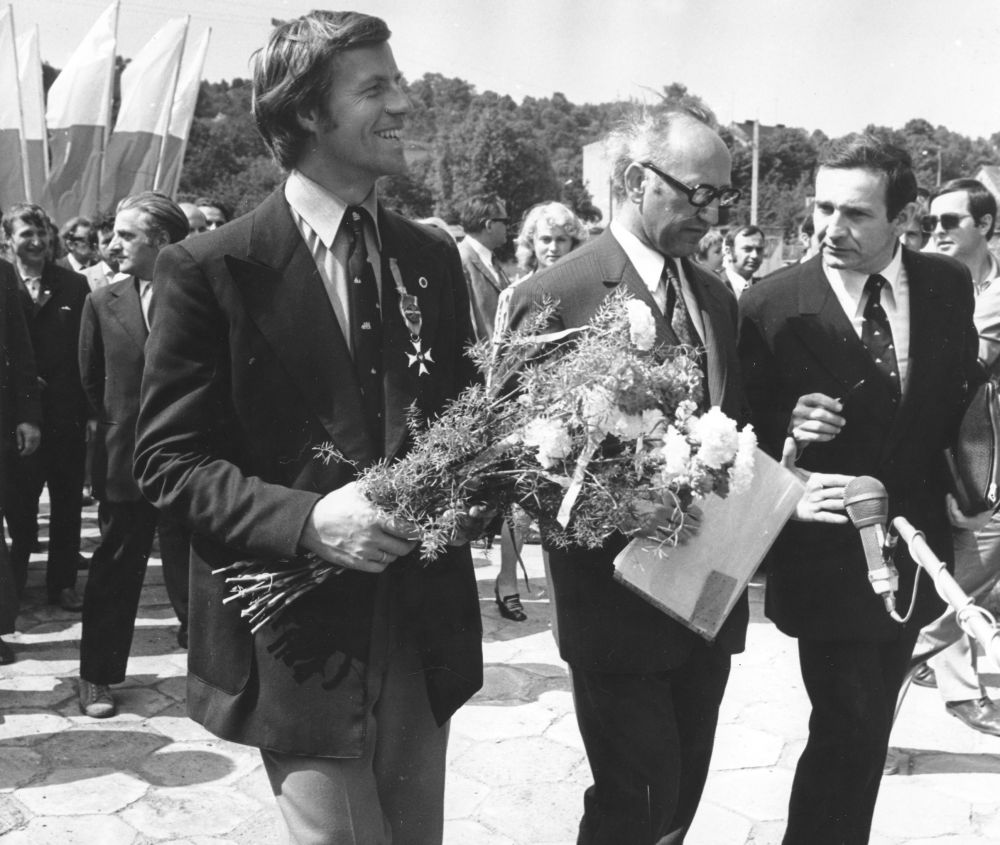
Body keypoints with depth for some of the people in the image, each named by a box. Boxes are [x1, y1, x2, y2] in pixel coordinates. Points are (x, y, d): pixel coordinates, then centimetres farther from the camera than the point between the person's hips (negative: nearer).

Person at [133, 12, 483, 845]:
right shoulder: (210, 269, -9)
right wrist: (307, 519, -24)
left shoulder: (433, 258, 7)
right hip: (302, 635, -5)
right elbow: (169, 460, -9)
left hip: (425, 630, 5)